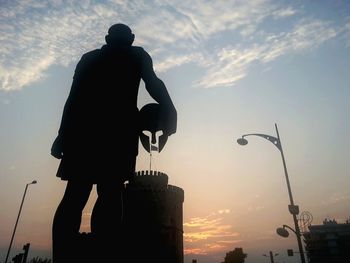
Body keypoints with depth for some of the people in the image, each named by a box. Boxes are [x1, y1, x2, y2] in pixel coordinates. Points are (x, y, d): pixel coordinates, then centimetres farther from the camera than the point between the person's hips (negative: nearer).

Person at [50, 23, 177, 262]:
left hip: (83, 126, 3)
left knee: (76, 195, -1)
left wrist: (63, 134, 11)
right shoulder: (137, 55, 19)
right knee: (110, 193, -9)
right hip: (119, 128, -3)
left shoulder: (89, 57, 25)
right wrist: (170, 114, 2)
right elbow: (153, 83, 1)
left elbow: (74, 97, 15)